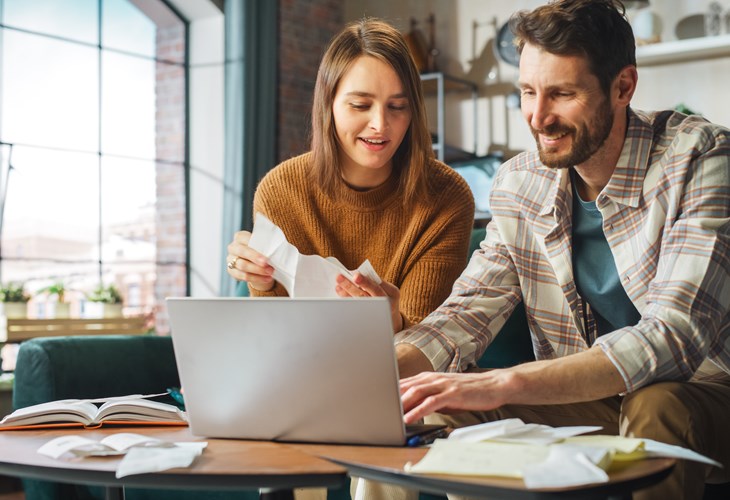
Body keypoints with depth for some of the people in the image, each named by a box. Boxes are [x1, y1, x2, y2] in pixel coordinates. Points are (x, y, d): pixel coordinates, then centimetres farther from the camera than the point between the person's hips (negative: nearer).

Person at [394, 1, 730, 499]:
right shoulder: (519, 183, 0)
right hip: (582, 404, 4)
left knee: (657, 405, -36)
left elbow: (676, 336, -29)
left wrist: (503, 385, -39)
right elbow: (465, 316, 0)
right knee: (443, 406, -14)